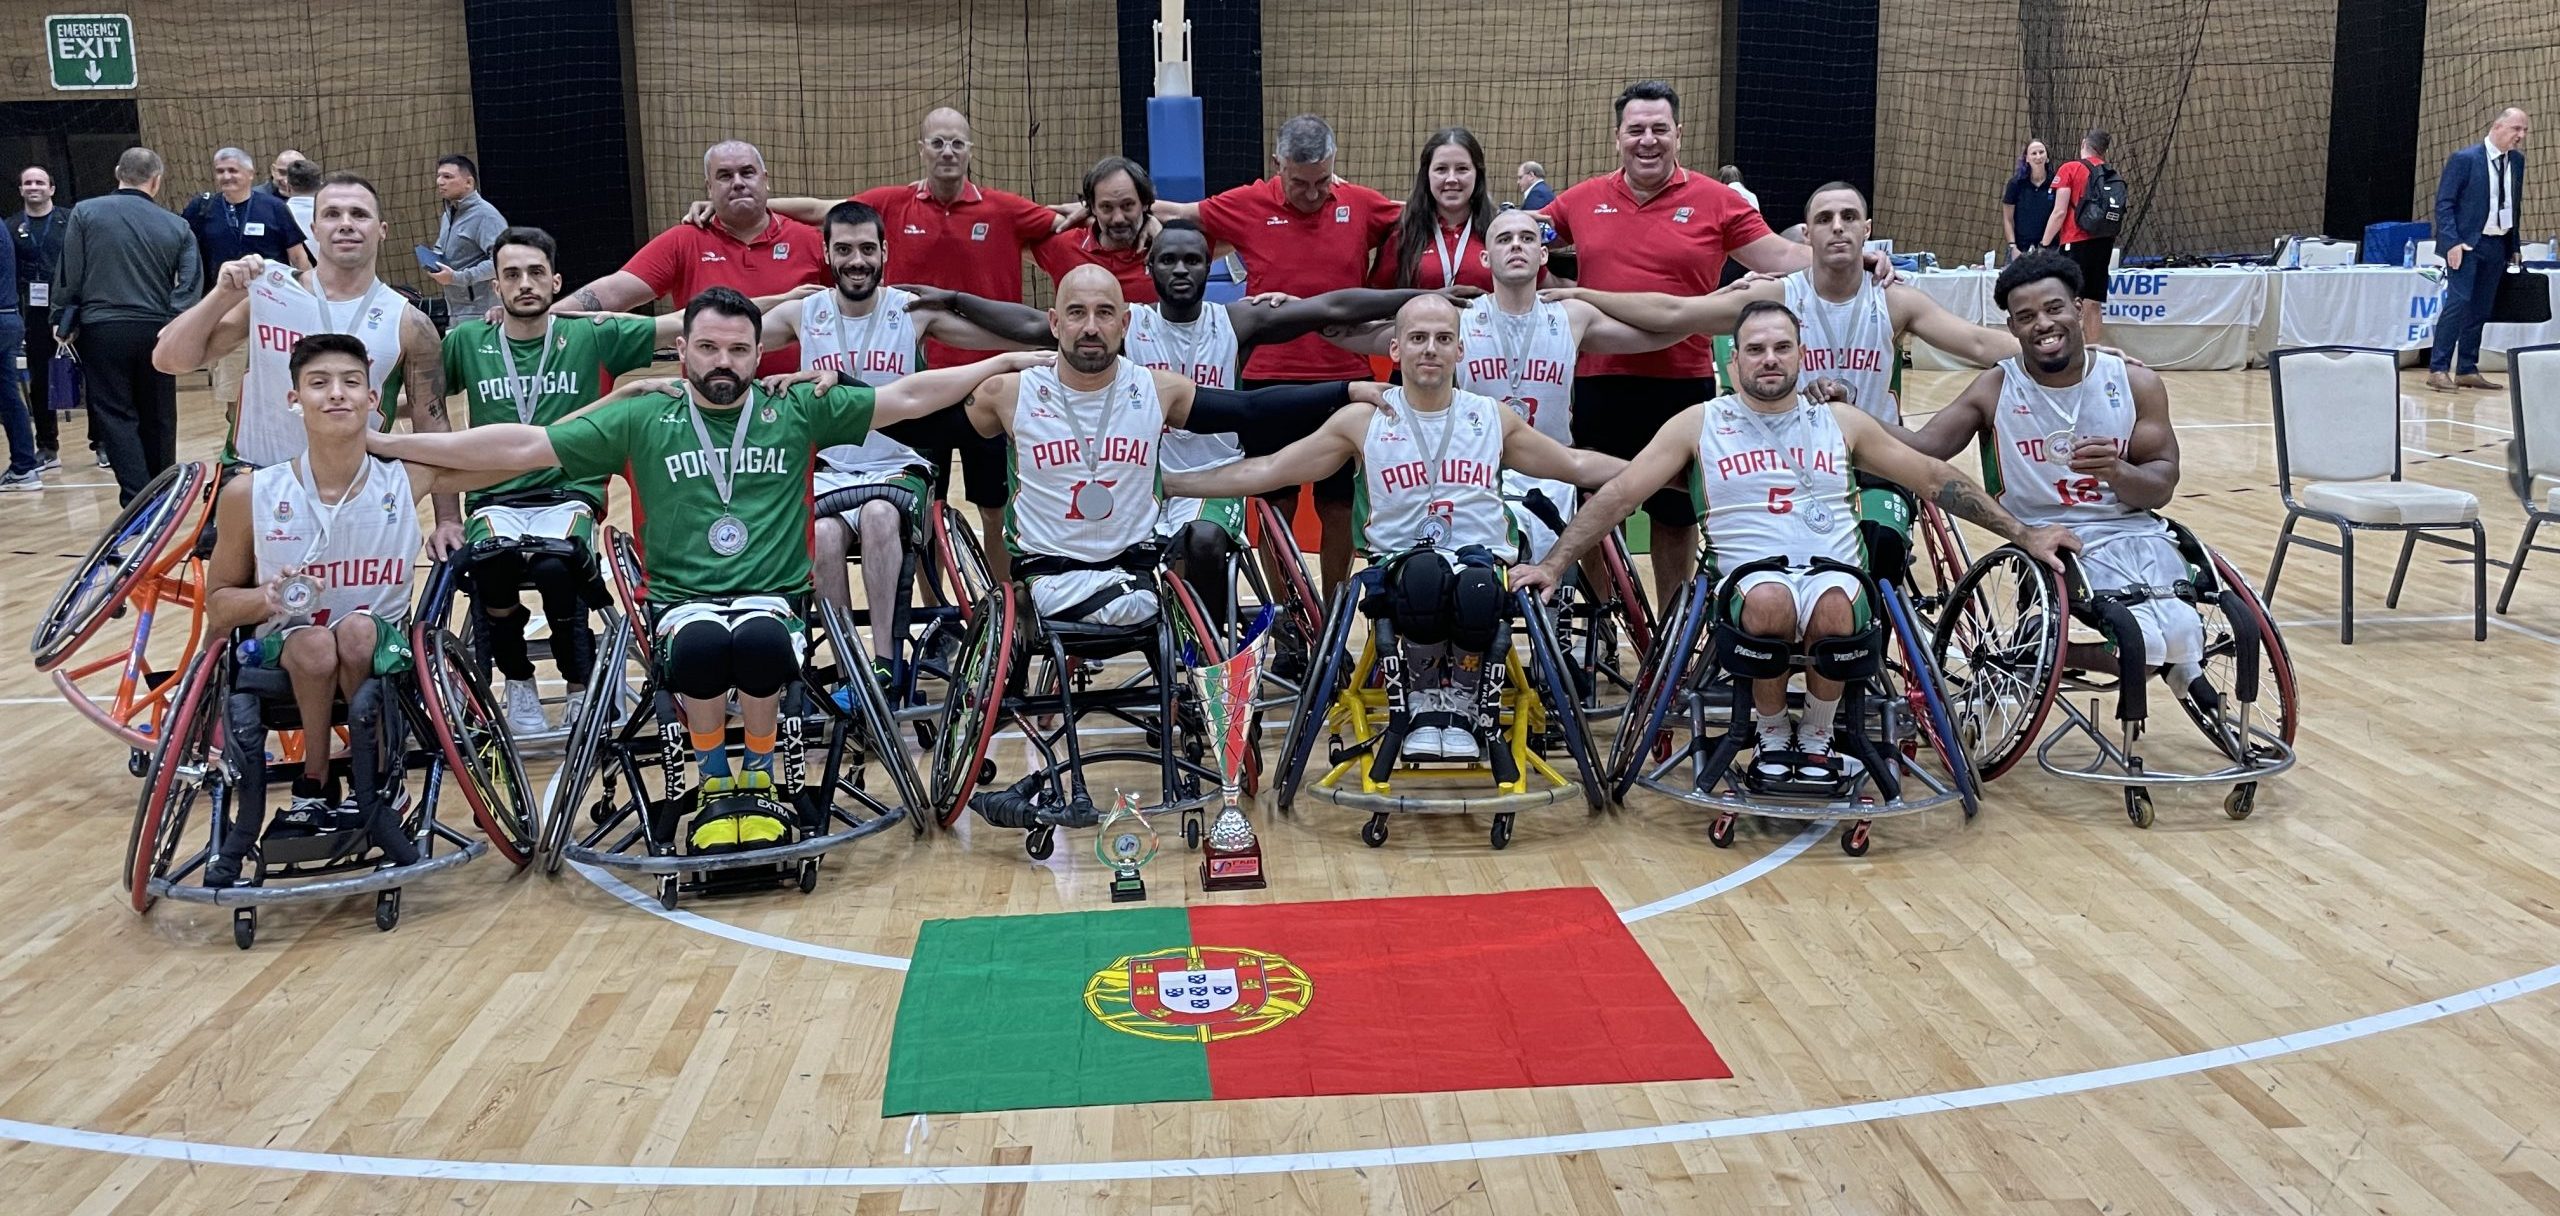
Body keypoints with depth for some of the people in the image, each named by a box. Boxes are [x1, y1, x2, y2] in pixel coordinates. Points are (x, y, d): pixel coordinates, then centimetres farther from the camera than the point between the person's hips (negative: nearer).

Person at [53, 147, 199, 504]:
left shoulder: (86, 212, 0)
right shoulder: (176, 226, 4)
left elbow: (70, 274, -1)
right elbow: (190, 284, -5)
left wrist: (62, 320, 10)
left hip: (102, 330, -2)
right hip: (156, 332, 2)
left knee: (115, 415, 2)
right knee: (157, 418, 12)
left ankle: (138, 499, -11)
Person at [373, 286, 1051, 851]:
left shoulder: (798, 410, 10)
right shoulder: (642, 418, 9)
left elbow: (906, 398, 9)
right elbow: (524, 447, 7)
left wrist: (1007, 361, 4)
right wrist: (388, 443, 2)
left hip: (773, 595, 0)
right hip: (681, 599, 0)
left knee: (760, 640, -35)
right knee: (701, 643, -35)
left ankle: (758, 779, -5)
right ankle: (714, 784, -5)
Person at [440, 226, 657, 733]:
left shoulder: (591, 336, 4)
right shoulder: (467, 341, 8)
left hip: (570, 494, -1)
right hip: (496, 499, 1)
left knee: (555, 567, -33)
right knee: (494, 562, -33)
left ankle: (582, 691, -5)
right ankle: (517, 684, -4)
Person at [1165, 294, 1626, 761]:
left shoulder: (1493, 418, 14)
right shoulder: (1363, 420, 8)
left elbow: (1578, 466, 23)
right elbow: (1268, 471, 9)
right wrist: (1169, 483, 3)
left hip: (1482, 561, 1)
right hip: (1399, 565, -1)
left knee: (1476, 588, -38)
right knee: (1423, 574, -39)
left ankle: (1461, 705, -9)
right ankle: (1423, 707, -12)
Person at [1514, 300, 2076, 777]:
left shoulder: (1841, 421, 13)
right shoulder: (1700, 424, 7)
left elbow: (1934, 476, 16)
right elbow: (1621, 494, 3)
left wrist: (2023, 533, 13)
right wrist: (1553, 564, -6)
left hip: (1834, 575, 1)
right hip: (1748, 579, -1)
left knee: (1833, 608, -35)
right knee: (1770, 601, -37)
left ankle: (1816, 737, -7)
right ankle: (1771, 735, -10)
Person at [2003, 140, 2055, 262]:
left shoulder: (2055, 182, 1)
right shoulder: (2016, 183, 2)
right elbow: (2007, 219, 4)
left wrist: (2044, 245, -5)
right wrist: (2013, 247, -5)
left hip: (2047, 249, 0)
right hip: (2020, 249, 0)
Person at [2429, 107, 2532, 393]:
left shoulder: (2516, 160, 11)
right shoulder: (2464, 159, -8)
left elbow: (2514, 205, 18)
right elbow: (2444, 203, -9)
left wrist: (2515, 245, 13)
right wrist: (2453, 242, -17)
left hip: (2498, 245, 6)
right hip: (2467, 244, -6)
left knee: (2481, 309, 7)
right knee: (2458, 302, -14)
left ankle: (2467, 370, 13)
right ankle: (2438, 369, -11)